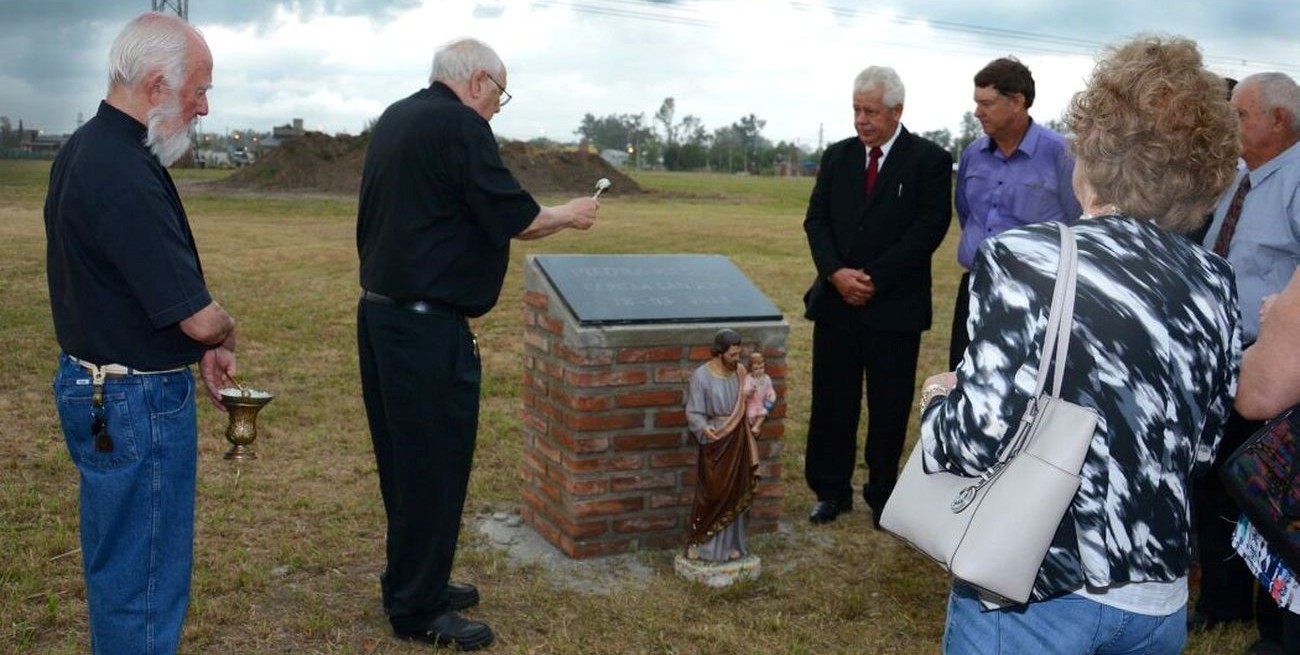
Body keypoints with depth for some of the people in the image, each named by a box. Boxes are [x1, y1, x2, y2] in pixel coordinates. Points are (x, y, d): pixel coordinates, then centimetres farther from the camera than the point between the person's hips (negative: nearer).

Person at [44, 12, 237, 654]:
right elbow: (198, 317, -26)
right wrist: (224, 337, -3)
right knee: (144, 578, 4)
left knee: (116, 565, 24)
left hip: (93, 381, 10)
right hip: (138, 403, -10)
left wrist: (199, 349, 7)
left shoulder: (83, 150, 8)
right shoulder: (126, 175, -25)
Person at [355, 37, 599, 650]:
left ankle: (413, 580, 31)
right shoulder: (459, 126, -14)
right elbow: (518, 220, -14)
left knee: (405, 458, 18)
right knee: (434, 464, 1)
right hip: (426, 325, -9)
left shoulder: (394, 119, 13)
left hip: (380, 313, 9)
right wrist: (569, 214, 5)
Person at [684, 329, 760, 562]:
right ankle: (697, 542, 16)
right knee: (710, 494, 1)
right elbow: (693, 413, -14)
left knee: (734, 493, 11)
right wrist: (705, 430, -29)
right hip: (715, 441, -5)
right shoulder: (702, 376, -15)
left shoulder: (740, 372, 0)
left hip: (737, 441, 5)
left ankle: (729, 543, 23)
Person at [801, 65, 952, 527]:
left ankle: (882, 495, 21)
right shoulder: (837, 156, 10)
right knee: (831, 402, 8)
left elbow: (930, 227, -11)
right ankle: (831, 491, 21)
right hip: (836, 301, 4)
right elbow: (816, 219, 7)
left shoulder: (928, 159, -3)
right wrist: (836, 273, -10)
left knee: (889, 408, 7)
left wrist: (875, 279, -15)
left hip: (895, 307, -3)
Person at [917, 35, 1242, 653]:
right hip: (1158, 596, 5)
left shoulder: (1022, 260, -18)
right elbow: (1199, 446, 7)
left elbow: (983, 437, -23)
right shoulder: (1213, 284, -1)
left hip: (1031, 595, -5)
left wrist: (937, 404, -3)